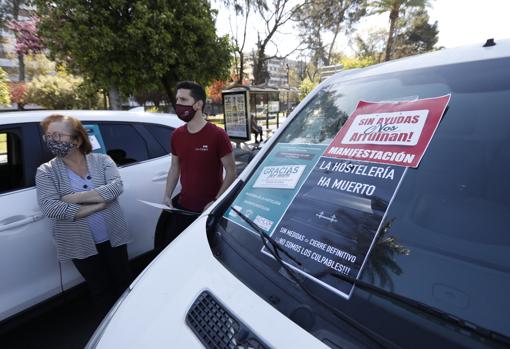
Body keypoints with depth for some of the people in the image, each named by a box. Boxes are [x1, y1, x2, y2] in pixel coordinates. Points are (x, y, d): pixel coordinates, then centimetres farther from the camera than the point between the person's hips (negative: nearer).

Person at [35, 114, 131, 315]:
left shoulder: (102, 160, -4)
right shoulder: (46, 172, -5)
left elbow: (116, 187, -21)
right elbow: (49, 208, -19)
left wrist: (75, 197, -24)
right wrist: (99, 204, -20)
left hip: (113, 237, 1)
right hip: (81, 244, 0)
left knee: (124, 283, 17)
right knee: (101, 291, 15)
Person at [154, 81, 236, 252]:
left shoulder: (217, 135, -15)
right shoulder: (177, 135, 4)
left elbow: (231, 171, -11)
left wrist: (216, 202, -17)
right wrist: (167, 195, 3)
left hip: (208, 210, -5)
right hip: (182, 206, 5)